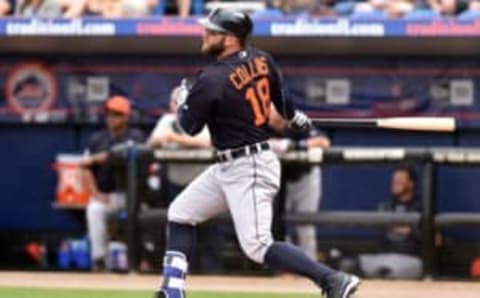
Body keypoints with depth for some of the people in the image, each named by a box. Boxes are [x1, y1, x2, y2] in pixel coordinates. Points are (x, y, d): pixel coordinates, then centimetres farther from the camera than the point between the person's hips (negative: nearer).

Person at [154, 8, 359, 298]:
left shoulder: (212, 79, -21)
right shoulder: (261, 60, 1)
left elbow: (190, 126, -10)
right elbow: (280, 95, 19)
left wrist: (183, 99, 10)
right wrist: (295, 117, 39)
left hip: (249, 169, -10)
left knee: (258, 246, -14)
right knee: (181, 212, 16)